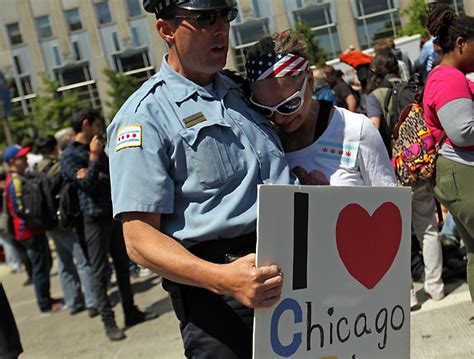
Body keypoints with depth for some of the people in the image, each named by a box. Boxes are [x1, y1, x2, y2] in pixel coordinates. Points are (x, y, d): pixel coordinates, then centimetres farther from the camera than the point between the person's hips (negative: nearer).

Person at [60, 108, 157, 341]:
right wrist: (94, 157, -13)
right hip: (95, 217, -8)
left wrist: (99, 176, -10)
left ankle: (131, 312, 22)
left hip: (113, 213, 8)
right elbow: (87, 184, -16)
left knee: (122, 264, 12)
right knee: (99, 272, -2)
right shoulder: (69, 156, -7)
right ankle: (108, 322, 4)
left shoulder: (97, 149, 17)